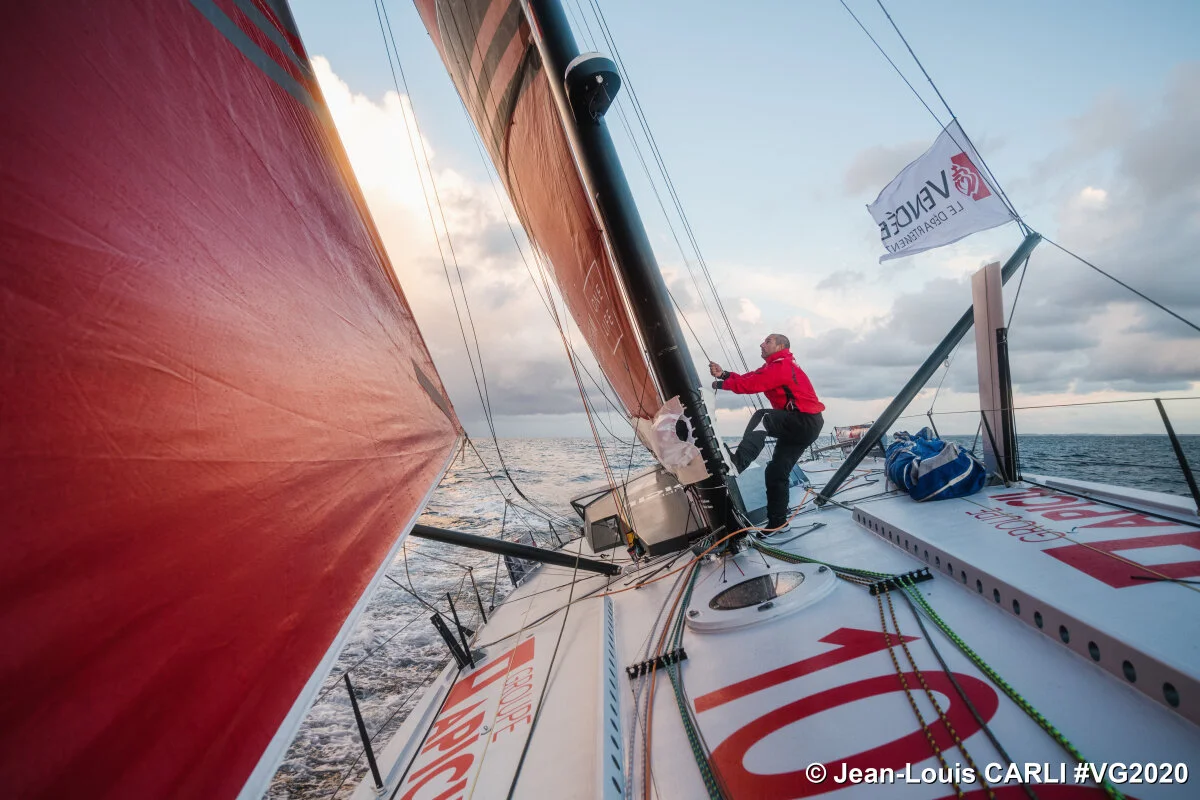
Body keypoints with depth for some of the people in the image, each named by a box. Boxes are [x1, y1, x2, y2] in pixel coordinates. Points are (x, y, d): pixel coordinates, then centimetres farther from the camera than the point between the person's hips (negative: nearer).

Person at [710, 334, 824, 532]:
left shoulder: (782, 365, -13)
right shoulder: (774, 367, 20)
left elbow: (752, 384, -22)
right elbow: (748, 378, 8)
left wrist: (722, 384, -11)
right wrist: (723, 374, -7)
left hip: (805, 421, -10)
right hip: (797, 425, 10)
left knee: (762, 417, -32)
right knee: (776, 472, 7)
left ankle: (737, 464, -46)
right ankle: (777, 522, 14)